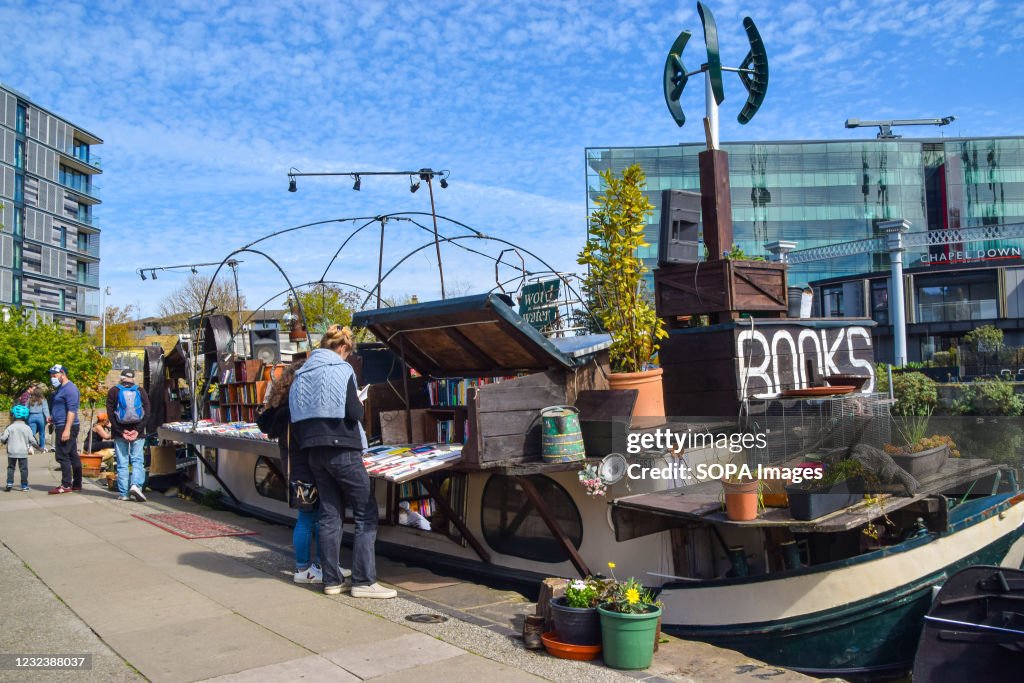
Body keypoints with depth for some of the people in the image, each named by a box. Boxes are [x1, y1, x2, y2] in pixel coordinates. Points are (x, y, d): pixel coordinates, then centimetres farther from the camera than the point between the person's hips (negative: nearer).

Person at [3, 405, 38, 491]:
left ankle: (9, 483, 6)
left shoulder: (10, 427, -3)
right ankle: (24, 485, 6)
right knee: (24, 468, 4)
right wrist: (37, 445, 14)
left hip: (12, 452, 1)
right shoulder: (27, 428, -3)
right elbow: (32, 440, -2)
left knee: (10, 467, 14)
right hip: (23, 452, -1)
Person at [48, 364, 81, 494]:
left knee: (63, 456, -9)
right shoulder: (60, 388, 18)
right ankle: (77, 484, 16)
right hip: (62, 427, 10)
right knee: (73, 456, 11)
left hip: (66, 427, -10)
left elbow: (72, 410, -21)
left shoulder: (70, 388, -14)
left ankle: (66, 485, -7)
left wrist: (67, 429, -26)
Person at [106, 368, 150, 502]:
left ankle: (123, 493, 5)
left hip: (119, 433, 0)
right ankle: (136, 485, -15)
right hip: (137, 432, 0)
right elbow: (147, 413, -3)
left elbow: (110, 413, -4)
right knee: (138, 461, 5)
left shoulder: (114, 391, 3)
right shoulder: (141, 392, 5)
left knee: (122, 463, 5)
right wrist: (137, 430, -6)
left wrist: (120, 431, -5)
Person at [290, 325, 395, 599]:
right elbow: (355, 413, -14)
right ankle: (363, 581, -3)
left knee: (329, 513, 12)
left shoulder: (301, 375, 12)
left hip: (315, 452, 7)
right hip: (342, 450, -7)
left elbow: (295, 420, 12)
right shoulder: (341, 370, -9)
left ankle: (332, 580, 15)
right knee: (366, 512, 0)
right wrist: (360, 406, 6)